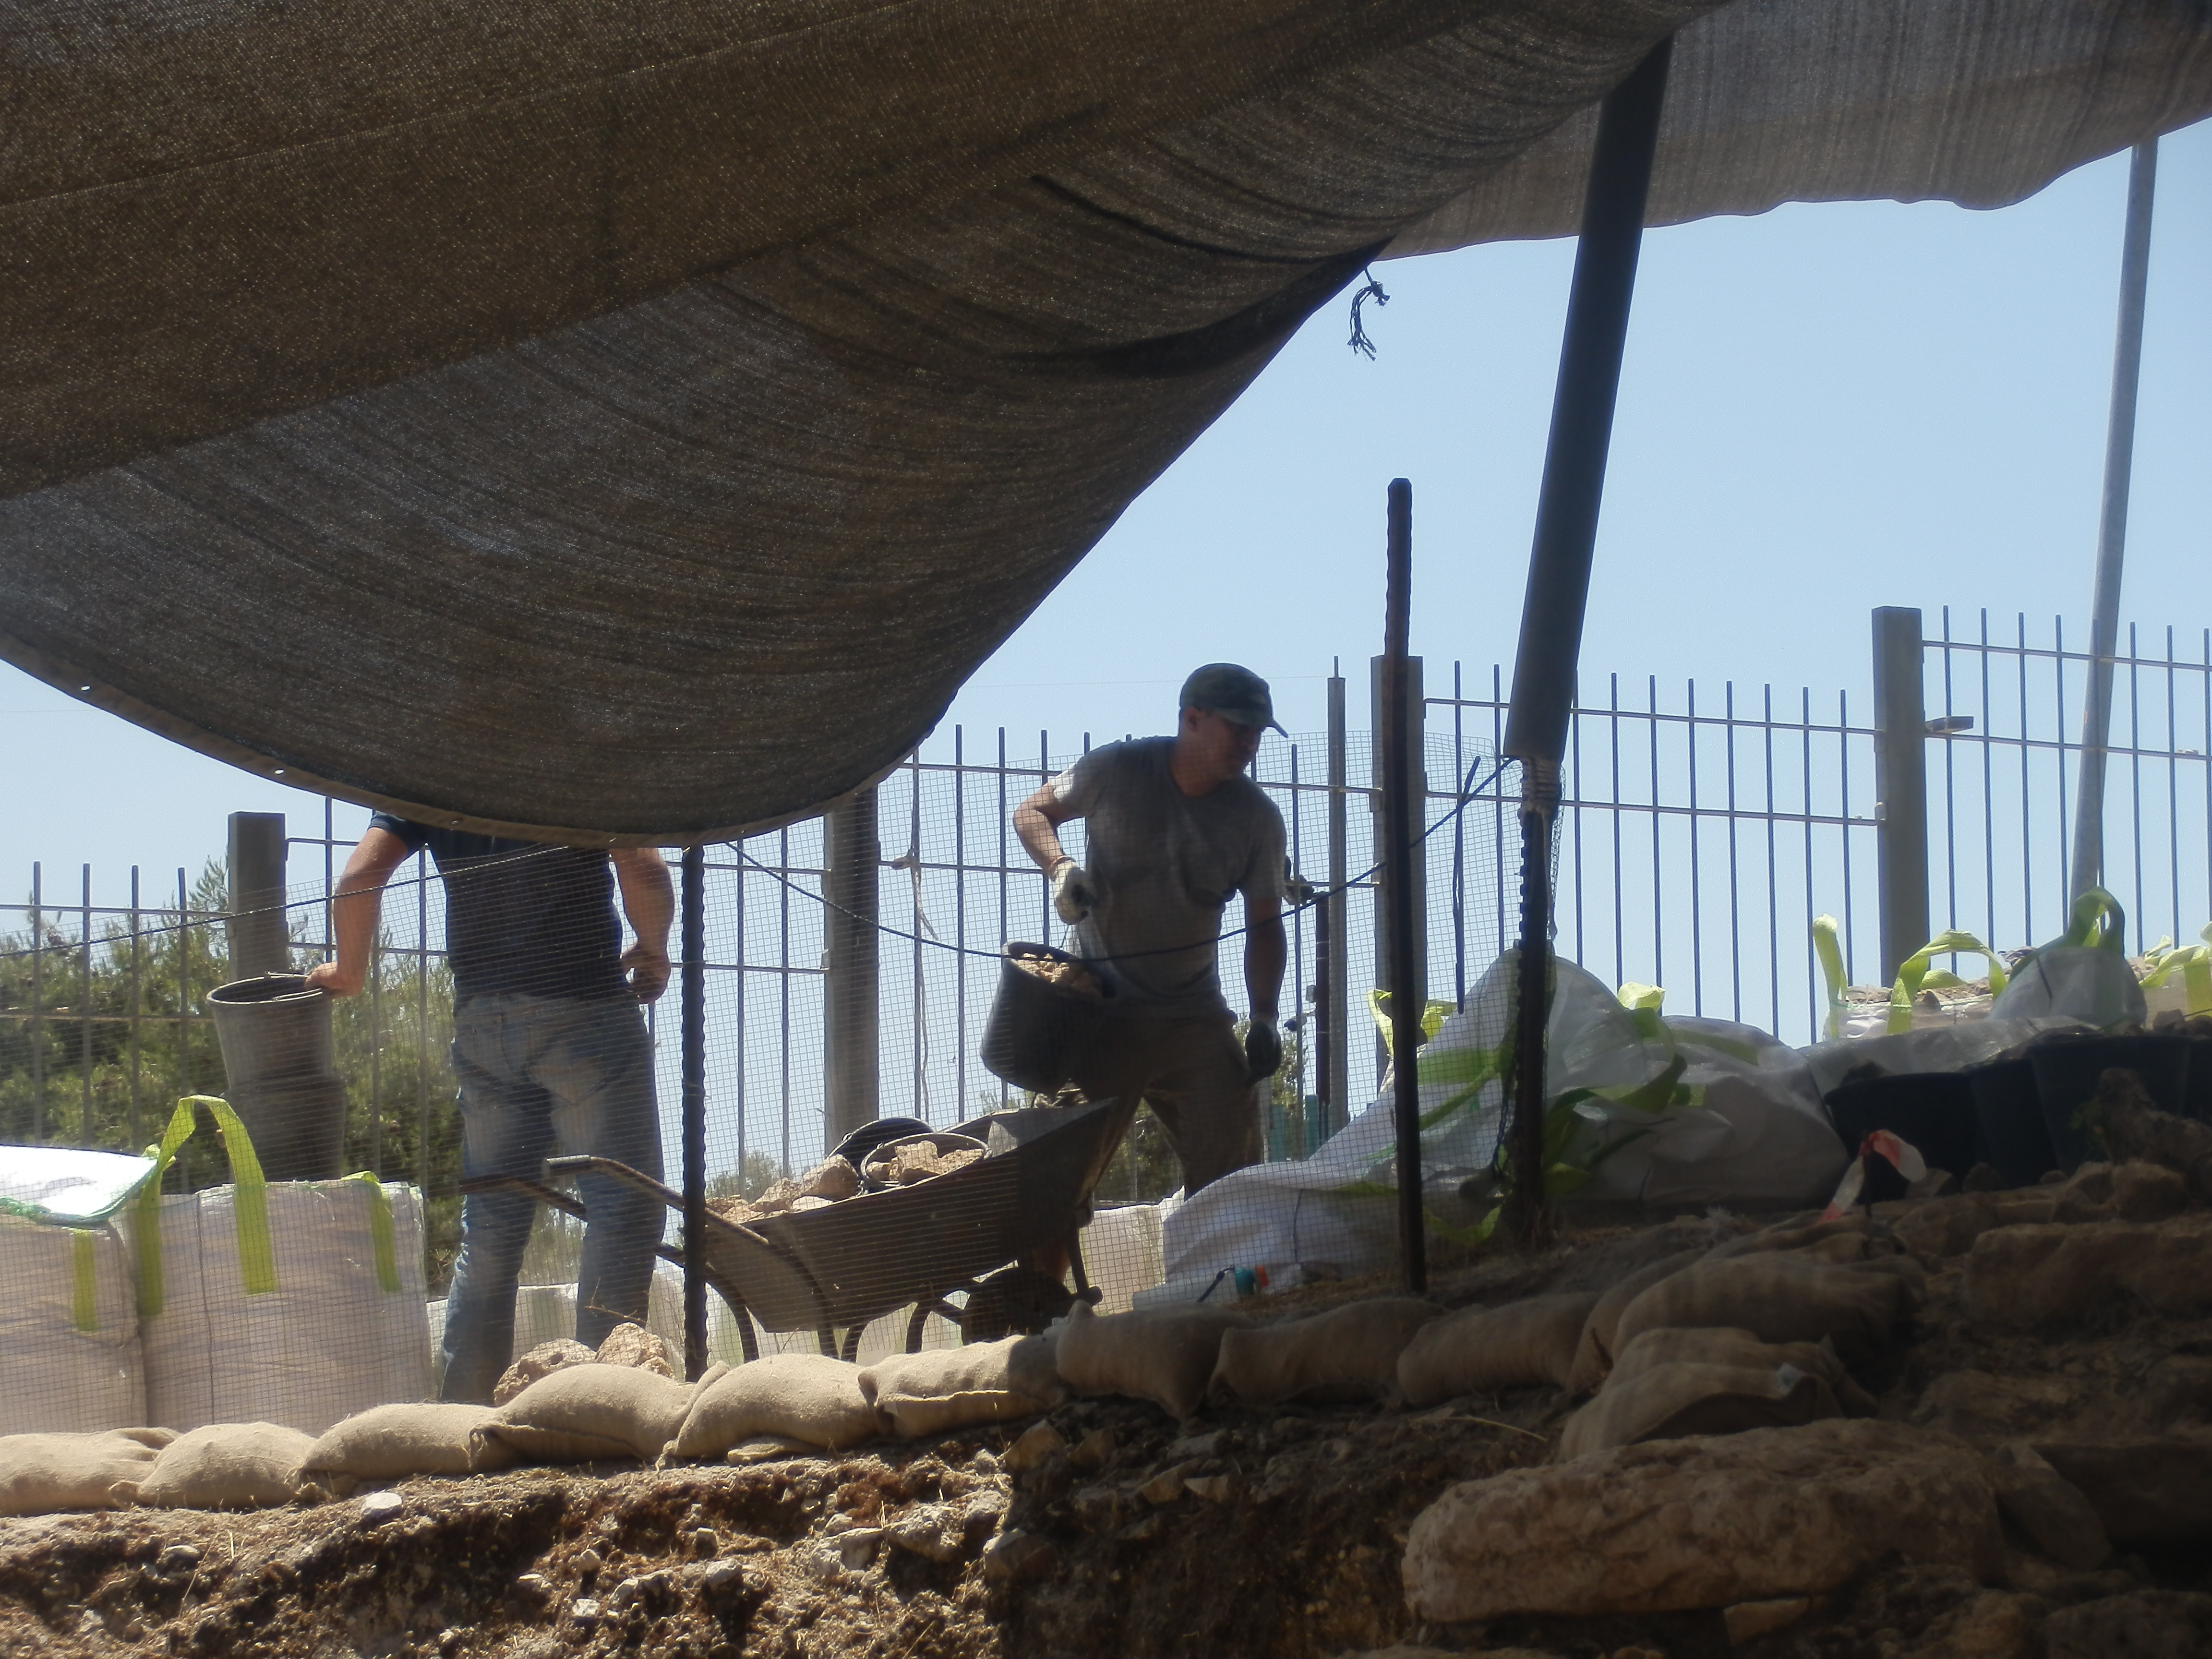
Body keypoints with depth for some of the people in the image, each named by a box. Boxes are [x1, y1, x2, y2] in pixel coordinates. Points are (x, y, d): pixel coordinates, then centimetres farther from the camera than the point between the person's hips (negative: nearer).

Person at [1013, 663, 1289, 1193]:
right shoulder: (1114, 771, -8)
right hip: (1095, 1005, -2)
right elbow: (1031, 813, 6)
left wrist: (1264, 1018, -5)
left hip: (1193, 1016, 2)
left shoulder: (1257, 819, -2)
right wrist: (1060, 867, -15)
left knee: (1230, 1160, -6)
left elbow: (1264, 925, 4)